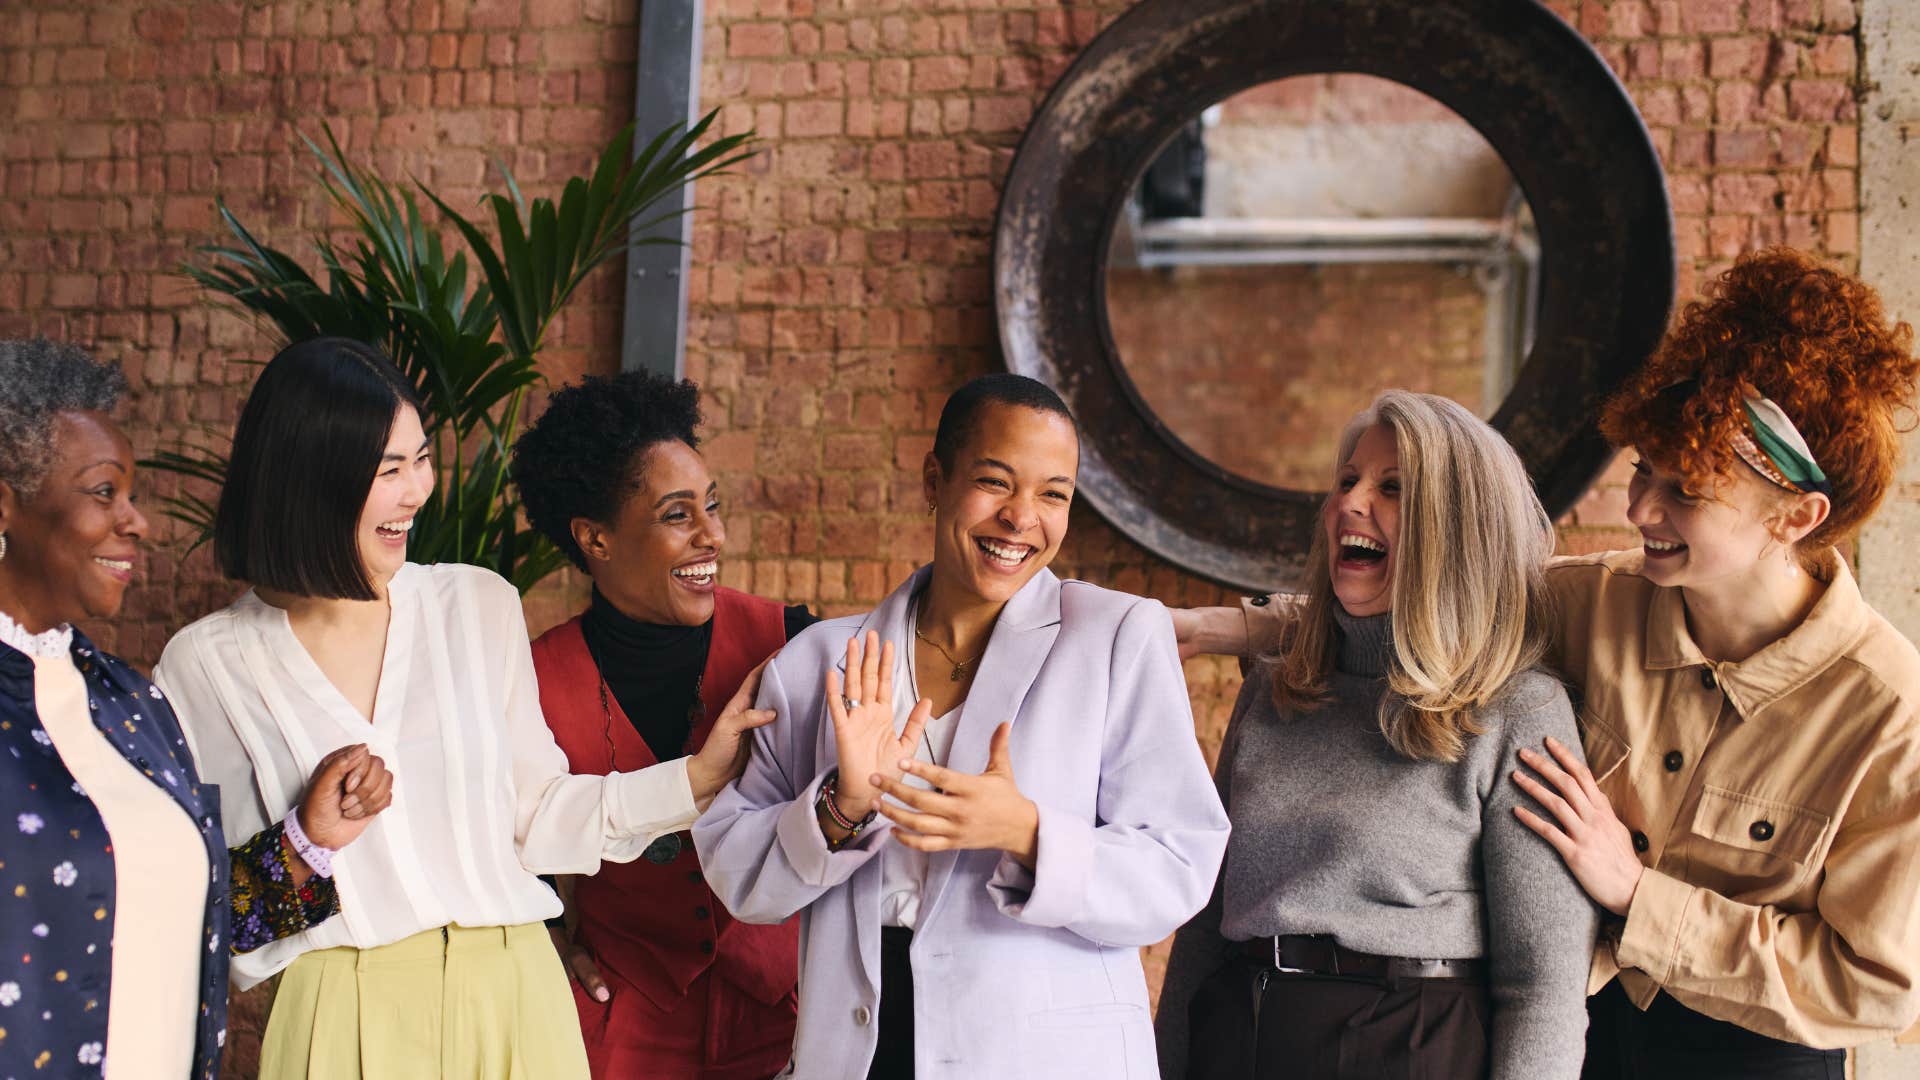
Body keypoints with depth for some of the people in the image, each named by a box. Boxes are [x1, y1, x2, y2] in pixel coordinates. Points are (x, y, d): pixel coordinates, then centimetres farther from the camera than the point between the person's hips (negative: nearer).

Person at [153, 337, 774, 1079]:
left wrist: (699, 778, 3)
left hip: (509, 997, 2)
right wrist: (303, 842, -15)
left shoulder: (481, 606, 2)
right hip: (341, 1017, -2)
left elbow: (533, 813, 8)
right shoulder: (207, 664, -3)